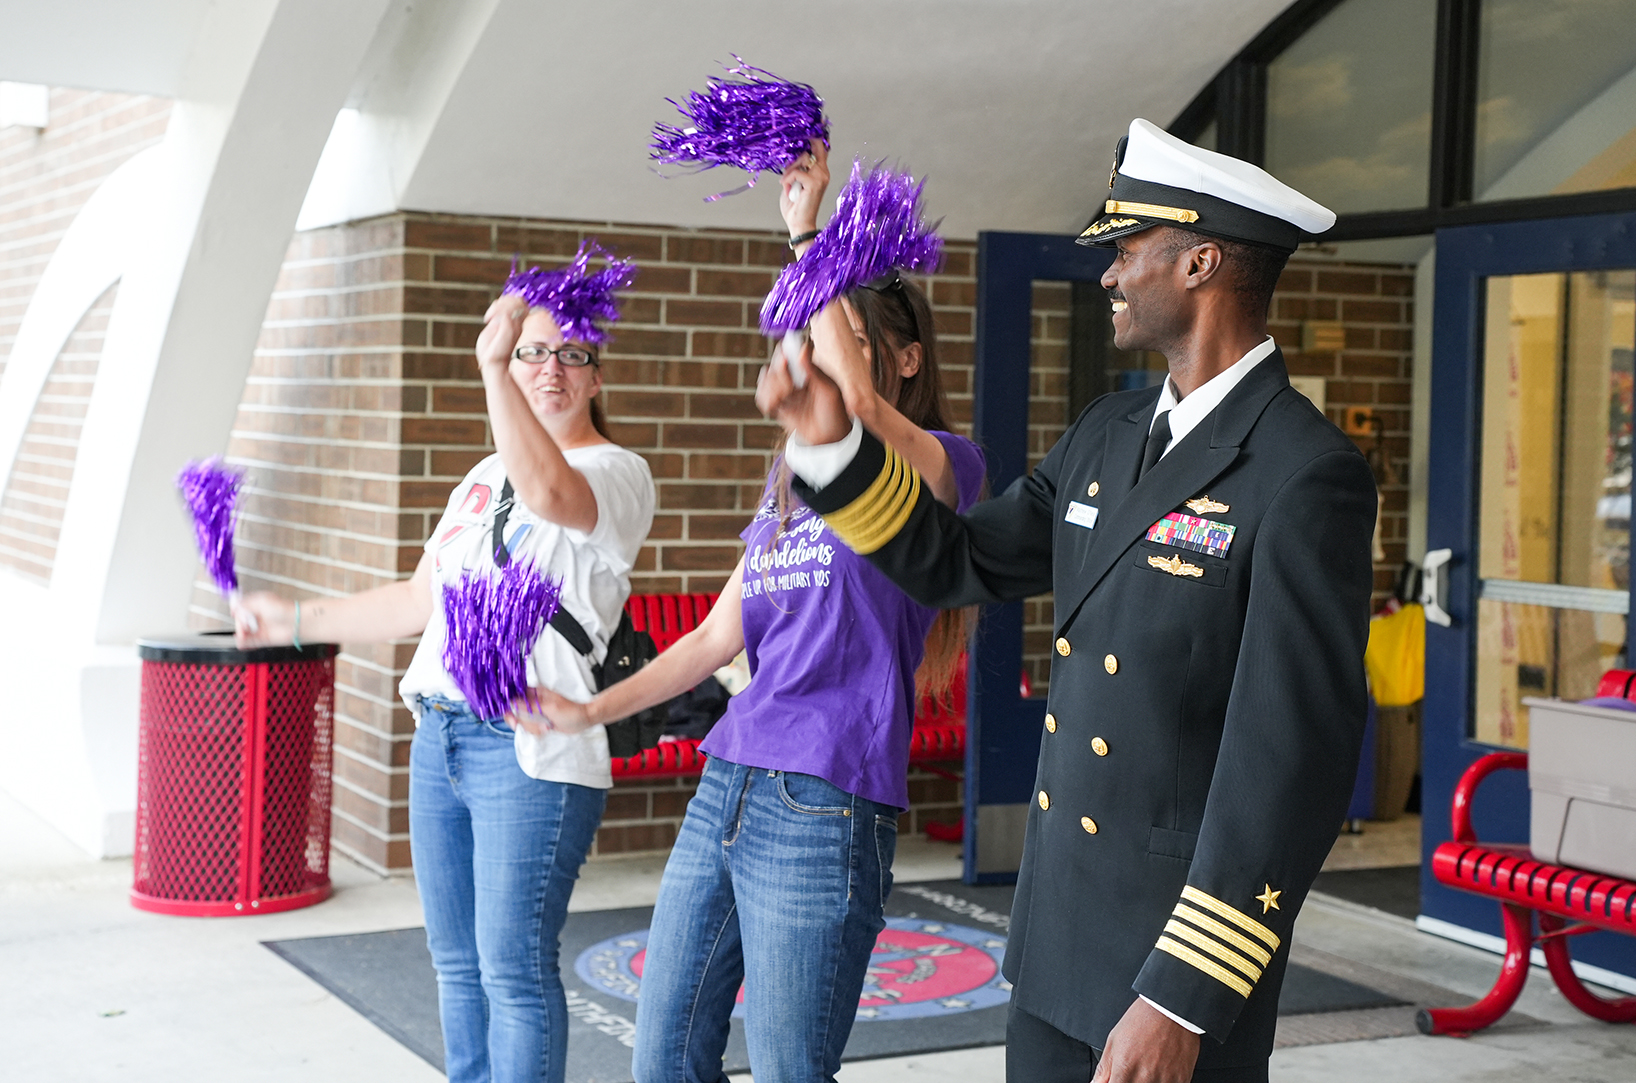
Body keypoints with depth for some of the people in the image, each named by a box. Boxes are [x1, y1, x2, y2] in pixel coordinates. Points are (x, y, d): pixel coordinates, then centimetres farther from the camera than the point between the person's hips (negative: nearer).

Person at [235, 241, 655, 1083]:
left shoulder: (617, 471, -5)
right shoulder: (485, 476, 18)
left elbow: (552, 493, -30)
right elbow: (421, 602, 23)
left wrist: (492, 369, -29)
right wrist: (295, 621, 26)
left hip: (531, 752, -8)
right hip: (440, 738, 8)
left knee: (514, 967, -8)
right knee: (457, 963, 14)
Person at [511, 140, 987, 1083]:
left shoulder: (940, 468, -4)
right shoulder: (791, 487, 18)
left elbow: (853, 405, -26)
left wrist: (809, 236, -20)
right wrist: (593, 711, 13)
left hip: (824, 811, -8)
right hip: (726, 790, 8)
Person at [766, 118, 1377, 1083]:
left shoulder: (1308, 476, -17)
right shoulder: (1107, 435, 9)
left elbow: (1295, 757, -21)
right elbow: (959, 563, 18)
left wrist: (1183, 1000, -22)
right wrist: (834, 446, 3)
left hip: (1179, 960, -7)